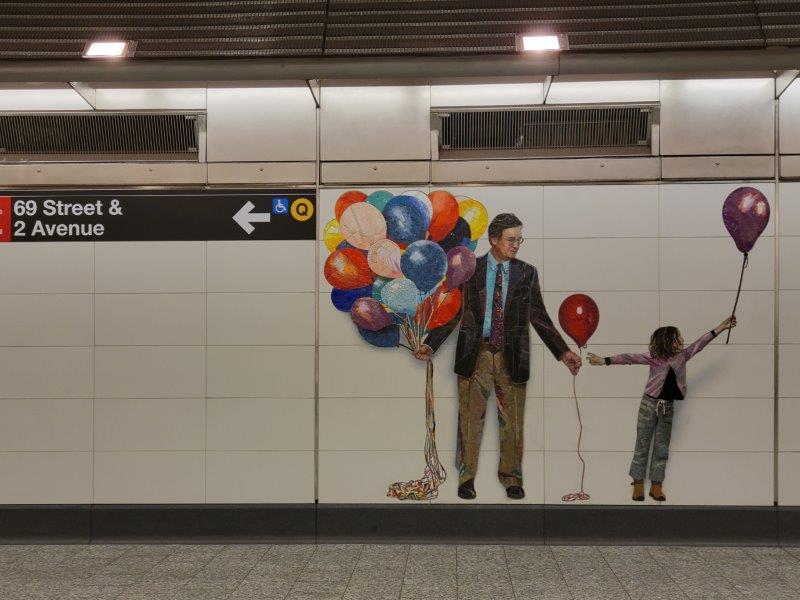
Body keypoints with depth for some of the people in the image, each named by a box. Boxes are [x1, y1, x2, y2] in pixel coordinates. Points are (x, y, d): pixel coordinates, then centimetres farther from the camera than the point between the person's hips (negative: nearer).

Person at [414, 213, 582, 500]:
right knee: (470, 418, 6)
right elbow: (453, 313, 2)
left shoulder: (527, 273, 3)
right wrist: (430, 345, -8)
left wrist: (563, 353, 1)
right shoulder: (469, 270, 0)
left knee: (512, 420, 9)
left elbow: (539, 317, 7)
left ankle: (511, 478, 27)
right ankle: (466, 477, 22)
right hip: (475, 353, -1)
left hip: (511, 356, 1)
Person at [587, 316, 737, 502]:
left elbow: (699, 344, -1)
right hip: (650, 403, -4)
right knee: (642, 445, 1)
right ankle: (638, 484, 6)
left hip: (668, 407, 4)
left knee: (662, 448, 5)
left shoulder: (682, 355, 1)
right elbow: (629, 358, -15)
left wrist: (720, 328, -8)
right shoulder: (653, 358, -10)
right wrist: (605, 361, -22)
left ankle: (656, 486, 10)